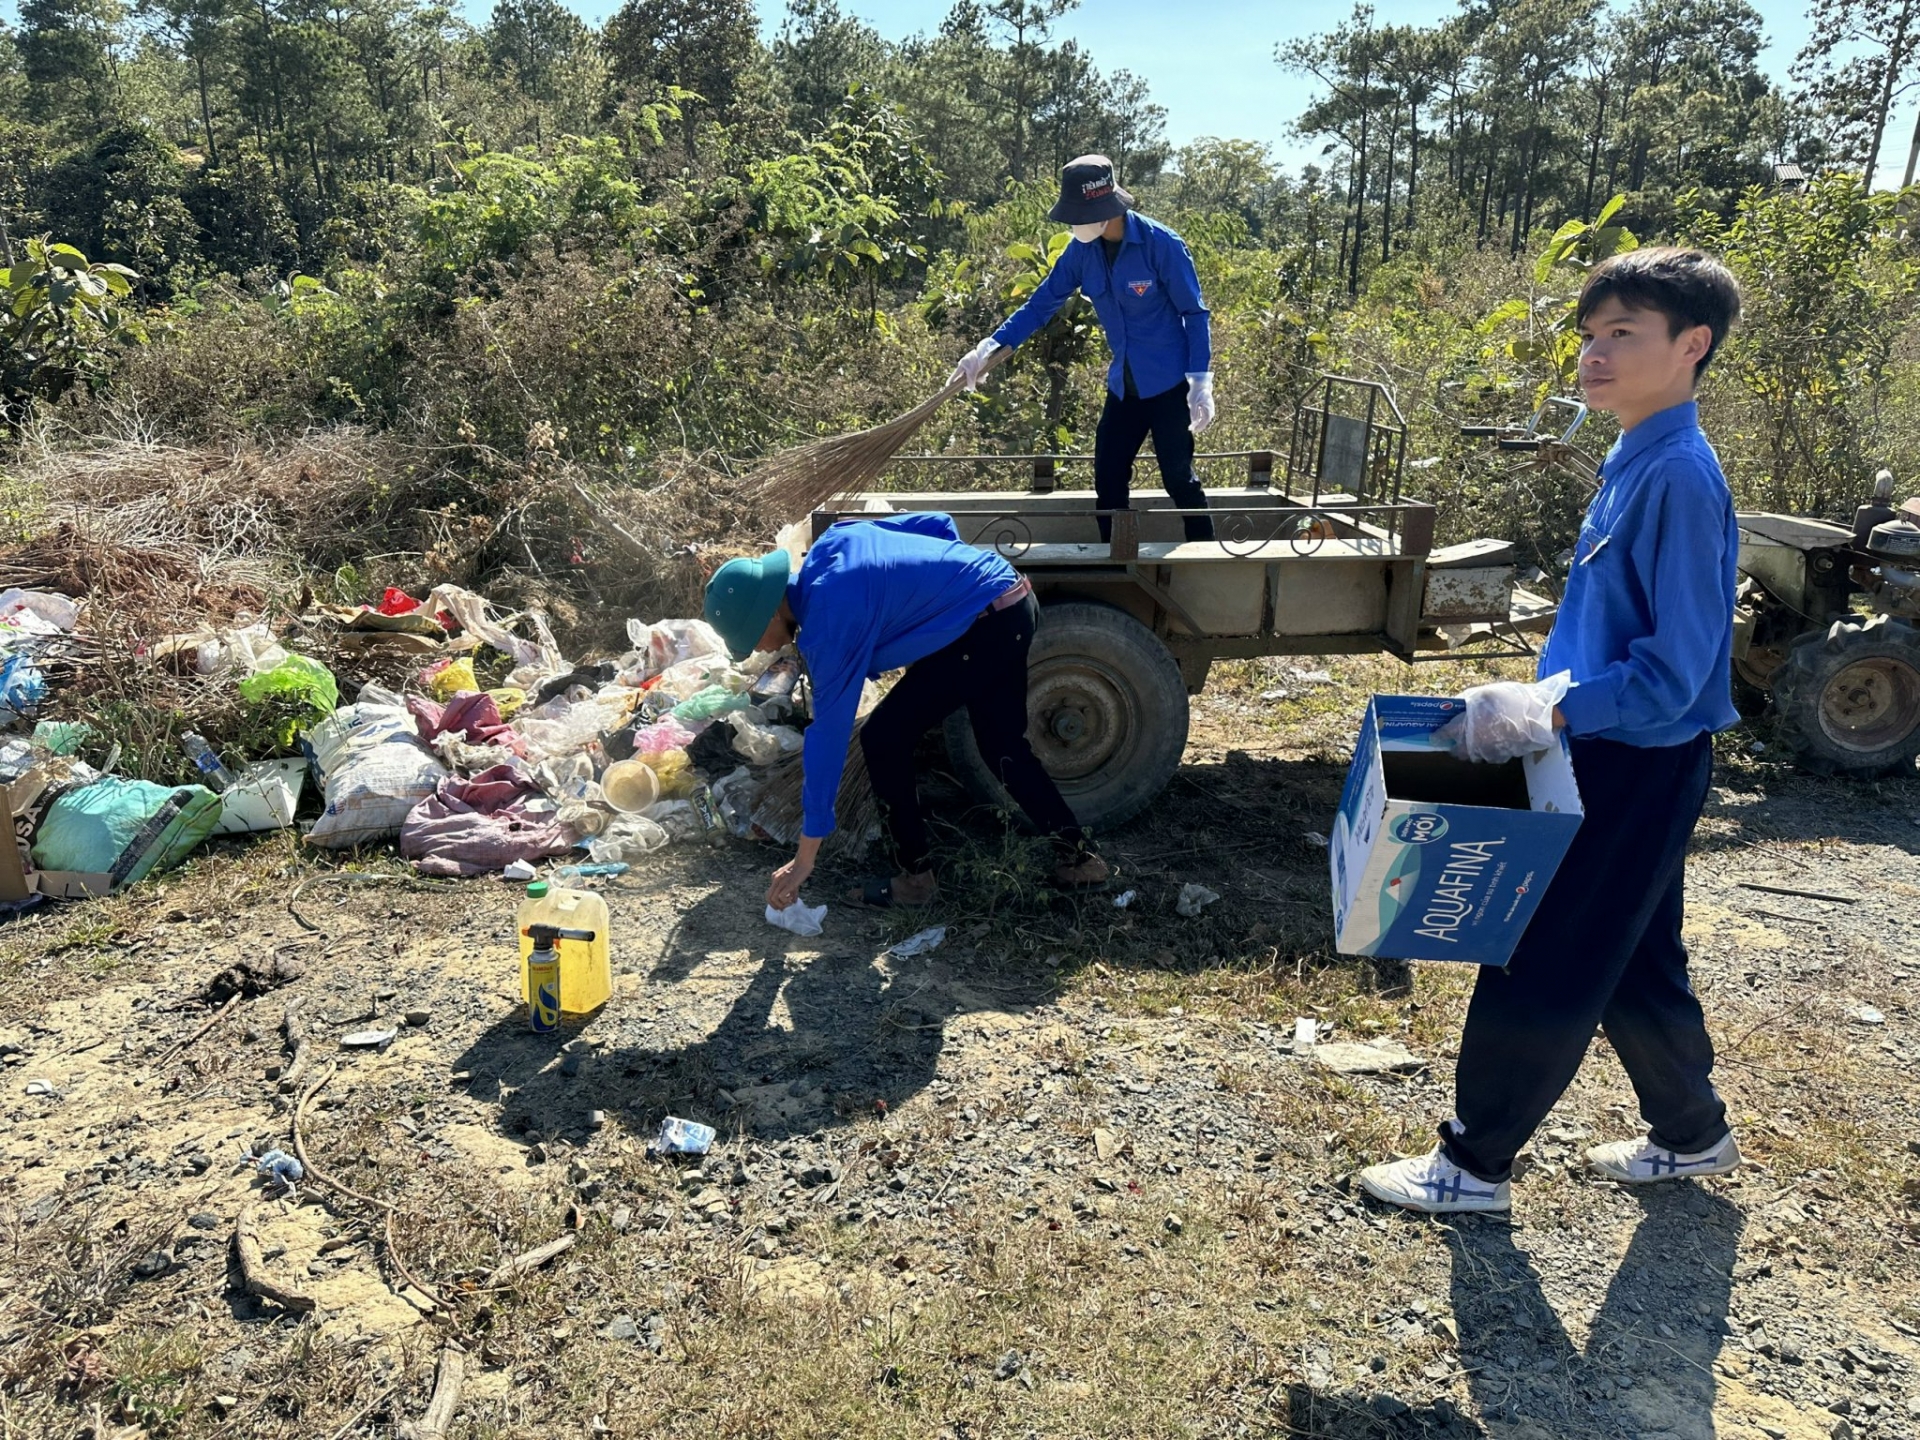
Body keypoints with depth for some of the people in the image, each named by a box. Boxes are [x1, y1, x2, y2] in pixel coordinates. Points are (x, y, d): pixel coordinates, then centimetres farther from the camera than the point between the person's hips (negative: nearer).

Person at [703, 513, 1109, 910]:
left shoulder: (827, 622, -19)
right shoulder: (830, 543, 5)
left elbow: (828, 732, -18)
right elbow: (937, 523, 13)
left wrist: (805, 857, -13)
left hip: (984, 628, -10)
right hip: (1016, 605, 10)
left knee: (883, 739, -2)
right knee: (1003, 746, 21)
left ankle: (914, 877, 8)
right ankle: (1078, 858, 27)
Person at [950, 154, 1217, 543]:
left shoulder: (1161, 244, -17)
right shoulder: (1081, 250, -2)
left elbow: (1194, 313, -11)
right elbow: (1042, 302, 4)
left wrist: (1201, 382, -18)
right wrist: (991, 347, -7)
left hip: (1169, 383, -6)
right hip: (1124, 386, 6)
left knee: (1179, 478, -3)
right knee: (1108, 480, 7)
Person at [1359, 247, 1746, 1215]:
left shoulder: (1680, 478, -22)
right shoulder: (1632, 464, 6)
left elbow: (1673, 673, -24)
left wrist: (1550, 711, -23)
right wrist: (1538, 700, 8)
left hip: (1641, 770, -9)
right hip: (1613, 757, 9)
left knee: (1539, 971, 2)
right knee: (1632, 963, 22)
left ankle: (1473, 1163, 18)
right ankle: (1692, 1134, 41)